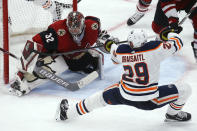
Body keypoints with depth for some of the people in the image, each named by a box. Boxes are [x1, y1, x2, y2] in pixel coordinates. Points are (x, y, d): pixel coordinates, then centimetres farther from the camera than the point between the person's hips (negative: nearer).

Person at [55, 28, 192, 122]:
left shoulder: (121, 50, -8)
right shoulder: (155, 48, -20)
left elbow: (115, 57, 17)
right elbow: (177, 44, -6)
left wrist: (112, 46, 39)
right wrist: (170, 33, 16)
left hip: (124, 95, 4)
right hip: (148, 100, -4)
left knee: (102, 97, 27)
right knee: (185, 89, 6)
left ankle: (67, 113, 34)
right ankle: (173, 114, 30)